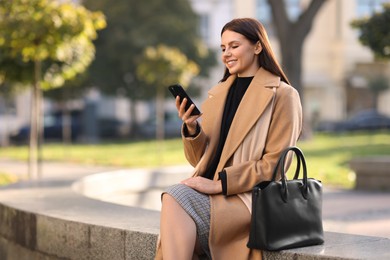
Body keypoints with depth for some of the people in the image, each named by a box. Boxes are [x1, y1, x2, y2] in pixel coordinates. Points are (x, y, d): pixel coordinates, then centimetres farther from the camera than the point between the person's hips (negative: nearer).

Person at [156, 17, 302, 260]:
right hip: (210, 192, 5)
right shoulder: (218, 93, 19)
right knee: (173, 197, -29)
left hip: (250, 197, -5)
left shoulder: (282, 95, 1)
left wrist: (220, 183, -15)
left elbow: (275, 164, -6)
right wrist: (191, 129, -2)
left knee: (175, 198, -29)